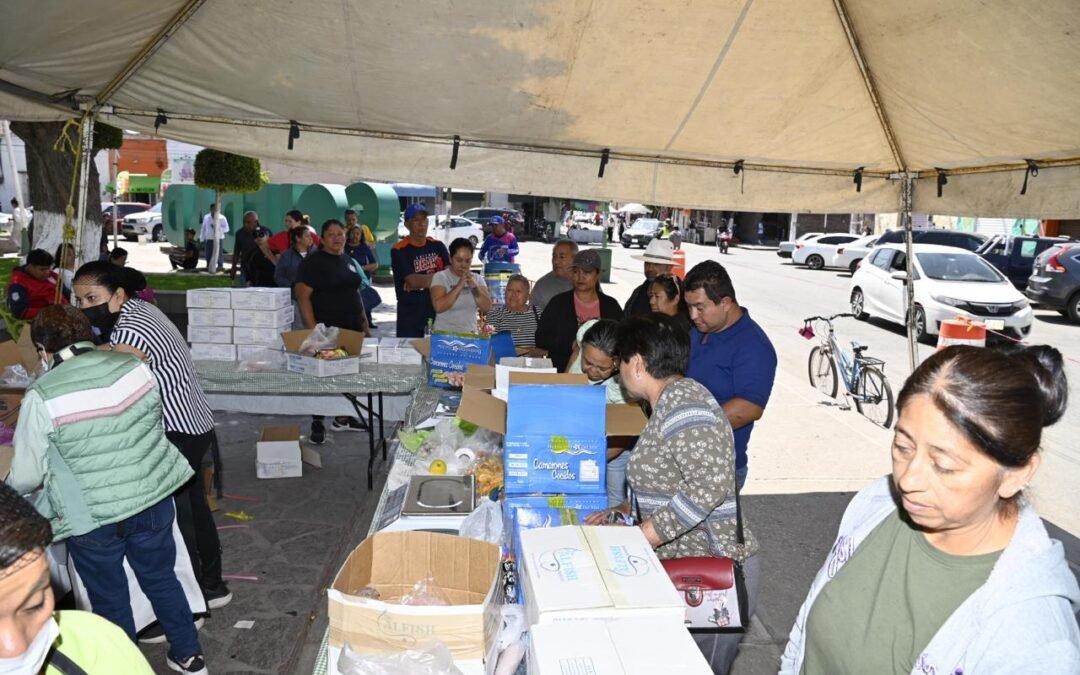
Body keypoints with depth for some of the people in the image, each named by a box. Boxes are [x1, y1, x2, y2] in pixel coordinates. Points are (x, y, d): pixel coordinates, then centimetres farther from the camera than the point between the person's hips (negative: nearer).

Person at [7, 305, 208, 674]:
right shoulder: (134, 366, -5)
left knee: (109, 599, 17)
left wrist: (11, 486, 15)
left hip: (92, 518, -4)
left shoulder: (42, 396, -16)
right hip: (153, 499, 4)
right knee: (162, 579, 23)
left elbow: (26, 477, -8)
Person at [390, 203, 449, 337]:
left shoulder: (438, 246, 6)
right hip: (411, 316, -4)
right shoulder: (399, 251, -8)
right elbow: (413, 281, -19)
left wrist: (421, 282, -18)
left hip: (438, 312, 4)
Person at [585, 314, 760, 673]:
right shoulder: (671, 402, 12)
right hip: (684, 568, 10)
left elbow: (710, 485, -30)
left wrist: (638, 536, -26)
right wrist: (629, 509, 8)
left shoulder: (682, 405, -21)